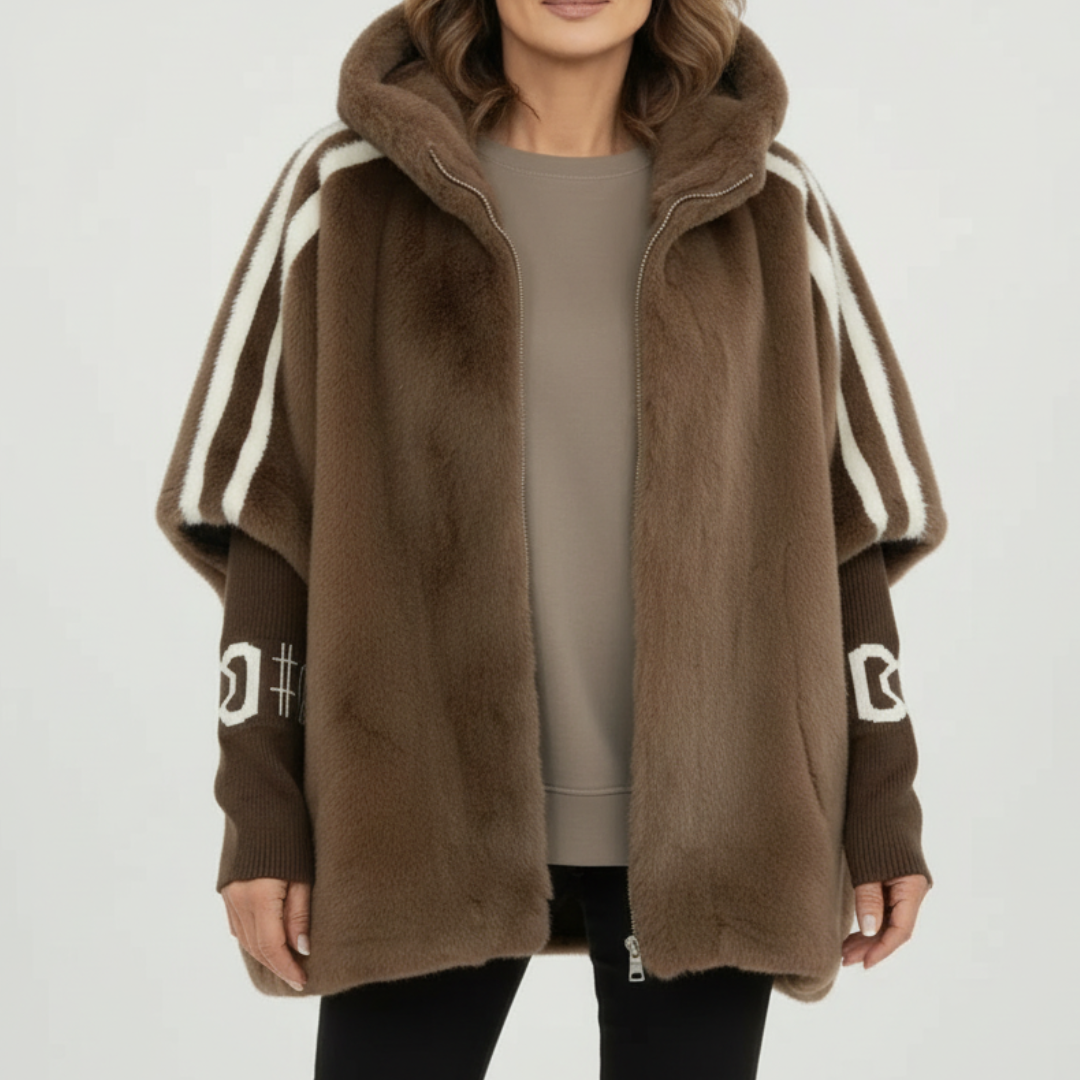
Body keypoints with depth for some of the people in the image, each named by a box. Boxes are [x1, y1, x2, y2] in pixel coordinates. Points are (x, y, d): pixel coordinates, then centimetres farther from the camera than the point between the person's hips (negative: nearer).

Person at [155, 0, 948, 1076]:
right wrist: (263, 812, -2)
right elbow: (267, 515, 1)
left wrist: (882, 809, 4)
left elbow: (844, 523, 6)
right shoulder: (351, 188, 1)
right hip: (427, 812, 0)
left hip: (704, 816, 1)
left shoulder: (766, 203, 4)